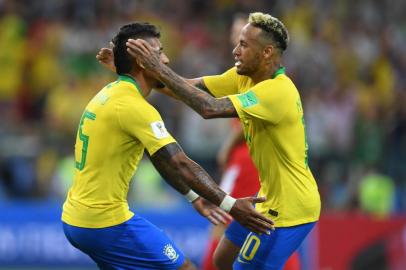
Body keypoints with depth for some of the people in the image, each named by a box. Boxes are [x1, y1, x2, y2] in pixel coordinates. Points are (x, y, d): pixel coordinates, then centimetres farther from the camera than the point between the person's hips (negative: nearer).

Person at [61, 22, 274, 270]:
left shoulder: (110, 94, 12)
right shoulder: (134, 107, -18)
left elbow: (162, 159, 20)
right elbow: (180, 165, -23)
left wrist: (194, 197, 24)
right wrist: (230, 205, -23)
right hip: (106, 222, -10)